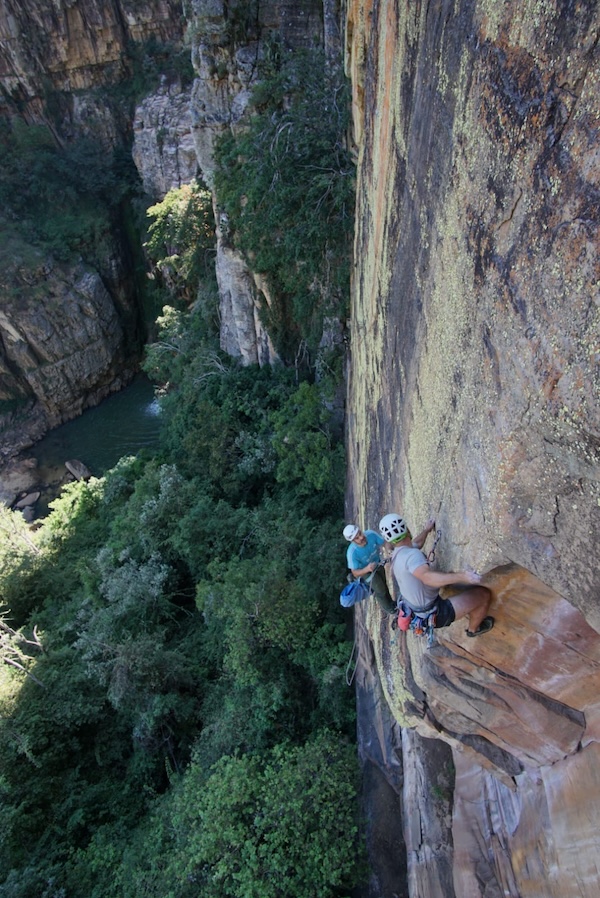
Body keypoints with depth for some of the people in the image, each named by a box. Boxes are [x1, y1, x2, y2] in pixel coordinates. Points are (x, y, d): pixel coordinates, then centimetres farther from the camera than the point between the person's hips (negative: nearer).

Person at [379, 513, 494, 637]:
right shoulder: (411, 554, -31)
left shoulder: (398, 554, 0)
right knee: (484, 594, -4)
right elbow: (427, 577, -50)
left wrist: (427, 530, 35)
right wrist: (462, 576, -57)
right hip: (434, 615, -9)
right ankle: (474, 628, 23)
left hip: (419, 611, 9)